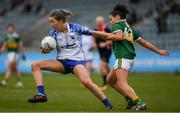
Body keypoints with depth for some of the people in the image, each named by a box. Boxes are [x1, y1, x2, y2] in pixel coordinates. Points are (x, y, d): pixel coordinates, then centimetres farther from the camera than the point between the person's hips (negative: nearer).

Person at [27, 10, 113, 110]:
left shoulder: (75, 27, -9)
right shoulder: (53, 33, 1)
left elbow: (92, 32, -3)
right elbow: (49, 48, 0)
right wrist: (45, 50, -25)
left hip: (77, 60, -5)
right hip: (62, 62, 5)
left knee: (86, 82, -31)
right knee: (35, 65, -11)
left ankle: (108, 104, -17)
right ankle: (41, 95, -20)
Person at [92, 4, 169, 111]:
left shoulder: (117, 24, 3)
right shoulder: (130, 28, 26)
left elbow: (119, 36, -19)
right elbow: (143, 42, 25)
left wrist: (102, 35, -12)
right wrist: (158, 51, 29)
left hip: (123, 58, -9)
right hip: (130, 58, 9)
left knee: (122, 84, -18)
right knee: (110, 80, 18)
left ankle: (139, 103, -33)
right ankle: (130, 99, 12)